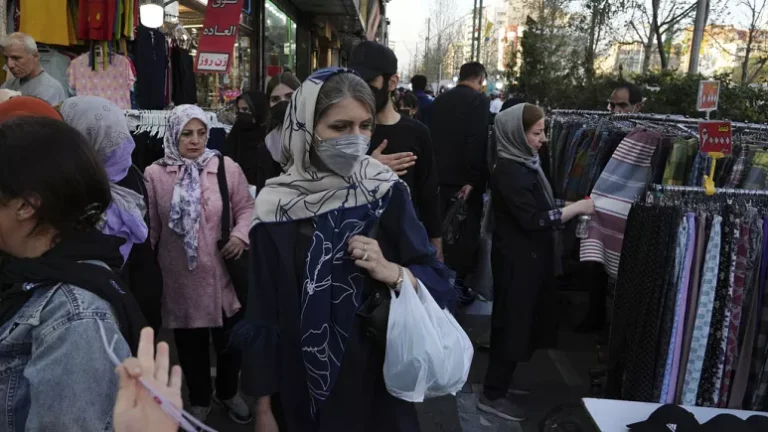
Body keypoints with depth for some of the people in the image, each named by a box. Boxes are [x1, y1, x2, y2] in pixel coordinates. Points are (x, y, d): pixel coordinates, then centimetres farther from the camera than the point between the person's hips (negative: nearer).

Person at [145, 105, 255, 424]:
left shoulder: (227, 168, -5)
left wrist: (241, 234, -16)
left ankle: (228, 392, 43)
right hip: (180, 277, 0)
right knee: (190, 343, 17)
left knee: (229, 340, 15)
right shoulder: (154, 174, -5)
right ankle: (199, 399, 41)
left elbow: (246, 207, 3)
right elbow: (150, 228, 1)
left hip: (223, 274, 0)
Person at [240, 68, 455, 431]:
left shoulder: (387, 193, -8)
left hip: (378, 378, 1)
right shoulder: (275, 207, -10)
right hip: (304, 387, -1)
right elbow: (263, 312, -5)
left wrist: (393, 272, -24)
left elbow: (440, 284, -5)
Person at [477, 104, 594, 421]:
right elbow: (533, 220, -24)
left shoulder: (524, 164, 10)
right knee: (512, 324, 0)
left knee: (519, 322, 18)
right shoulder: (509, 172, -20)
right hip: (516, 260, -9)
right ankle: (492, 395, 13)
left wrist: (570, 209, 3)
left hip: (528, 257, 9)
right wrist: (576, 208, -19)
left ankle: (500, 382, 34)